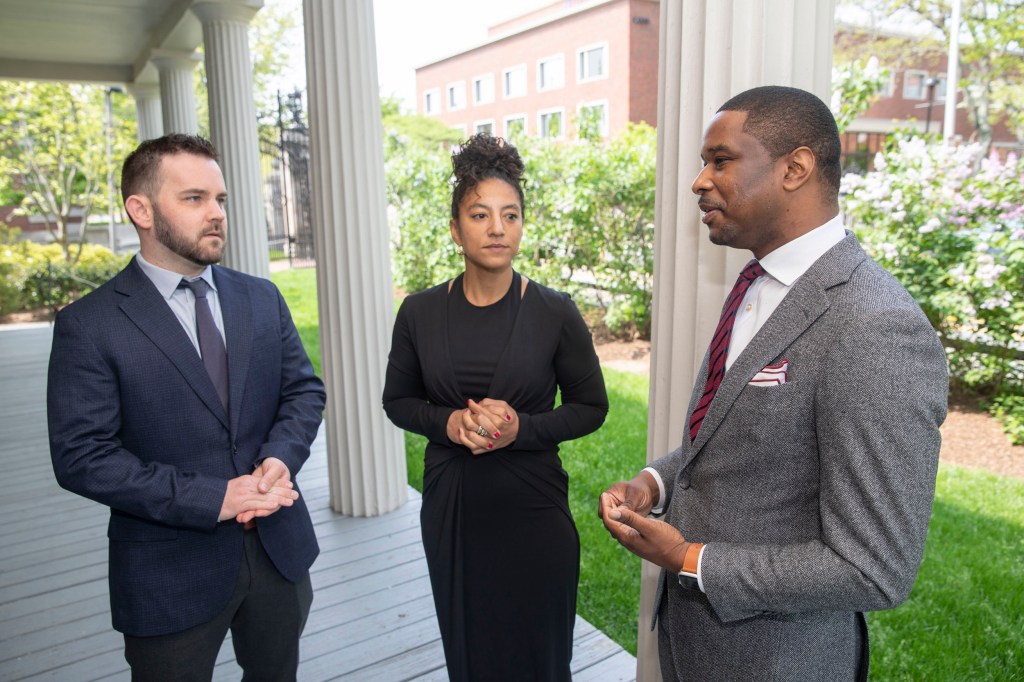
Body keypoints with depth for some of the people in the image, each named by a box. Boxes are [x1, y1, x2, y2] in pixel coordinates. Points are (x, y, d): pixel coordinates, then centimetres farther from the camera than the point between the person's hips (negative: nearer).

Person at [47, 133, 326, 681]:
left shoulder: (262, 299, 3)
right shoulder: (89, 325, -11)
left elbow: (304, 390, 4)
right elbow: (81, 457, -15)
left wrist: (279, 458, -16)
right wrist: (214, 499, -21)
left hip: (280, 552, 5)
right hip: (171, 575, -4)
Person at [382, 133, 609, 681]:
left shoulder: (554, 313, -9)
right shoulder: (420, 313, -4)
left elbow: (591, 406, -1)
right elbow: (397, 400, 7)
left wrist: (522, 428, -18)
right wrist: (448, 422, -14)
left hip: (531, 506, -2)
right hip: (450, 506, 2)